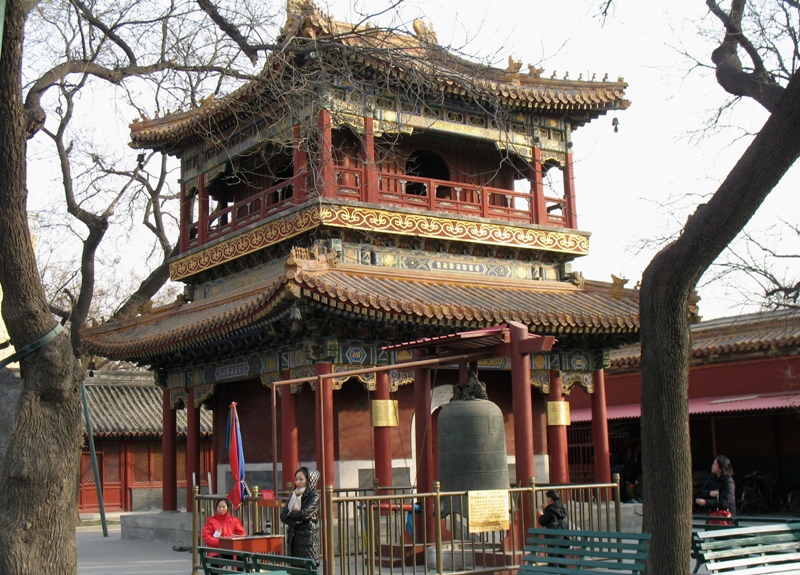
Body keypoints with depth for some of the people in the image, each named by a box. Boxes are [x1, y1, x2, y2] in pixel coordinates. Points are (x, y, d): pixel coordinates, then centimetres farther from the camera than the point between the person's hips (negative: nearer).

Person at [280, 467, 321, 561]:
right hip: (293, 538, 6)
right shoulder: (294, 495, 15)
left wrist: (290, 514, 0)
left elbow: (305, 514, -16)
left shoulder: (314, 496, -3)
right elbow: (283, 515, 6)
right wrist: (294, 522, -12)